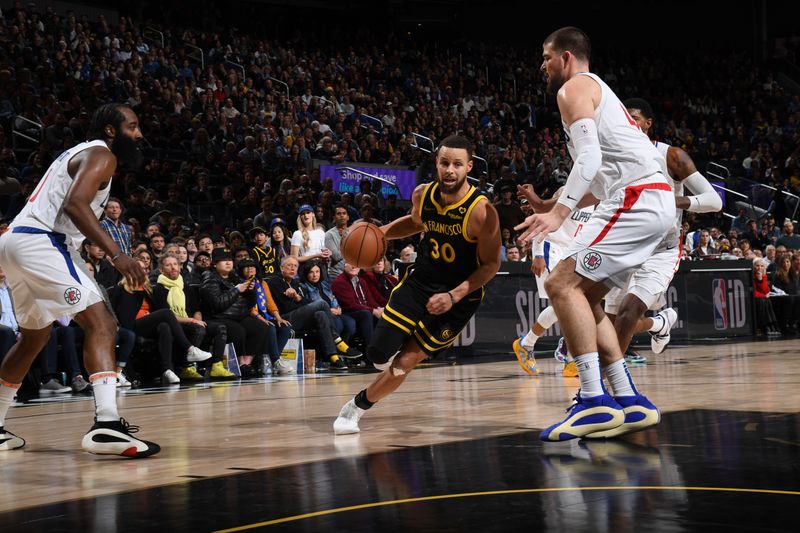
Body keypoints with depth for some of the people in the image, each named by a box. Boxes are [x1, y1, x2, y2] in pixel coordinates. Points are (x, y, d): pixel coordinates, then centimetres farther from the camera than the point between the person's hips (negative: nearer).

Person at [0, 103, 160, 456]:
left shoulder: (79, 153, 27)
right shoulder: (101, 155, -3)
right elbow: (75, 204, -20)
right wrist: (116, 254, -26)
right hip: (40, 242, -10)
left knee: (34, 337, 25)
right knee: (101, 324, -16)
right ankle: (106, 425, -30)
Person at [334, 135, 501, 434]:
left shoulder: (481, 211, -22)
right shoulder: (422, 195, -6)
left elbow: (491, 265, -14)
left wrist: (453, 296, -22)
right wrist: (380, 232, 2)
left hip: (460, 296, -4)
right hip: (419, 282, 4)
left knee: (404, 363, -7)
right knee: (378, 356, -7)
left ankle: (357, 407, 15)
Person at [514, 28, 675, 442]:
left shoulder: (574, 88, 0)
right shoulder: (599, 91, 31)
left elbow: (589, 156, -17)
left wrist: (559, 213, -26)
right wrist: (561, 207, 33)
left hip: (638, 198, -10)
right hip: (656, 200, 10)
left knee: (564, 284, -14)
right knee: (584, 296, 13)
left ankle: (595, 402, -20)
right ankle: (629, 402, 9)